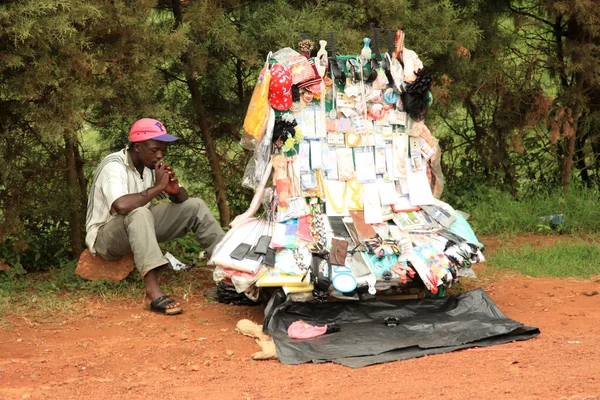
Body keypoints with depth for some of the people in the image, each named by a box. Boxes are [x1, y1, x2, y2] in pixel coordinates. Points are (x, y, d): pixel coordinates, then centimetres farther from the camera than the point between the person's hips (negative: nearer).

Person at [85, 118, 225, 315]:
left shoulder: (152, 165, 0)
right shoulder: (114, 166, -24)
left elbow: (182, 198, 5)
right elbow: (121, 206, -42)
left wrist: (175, 190, -20)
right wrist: (158, 187, -30)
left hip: (139, 230, 8)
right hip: (105, 238, -8)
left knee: (194, 206, -1)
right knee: (139, 213, -40)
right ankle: (153, 293, -49)